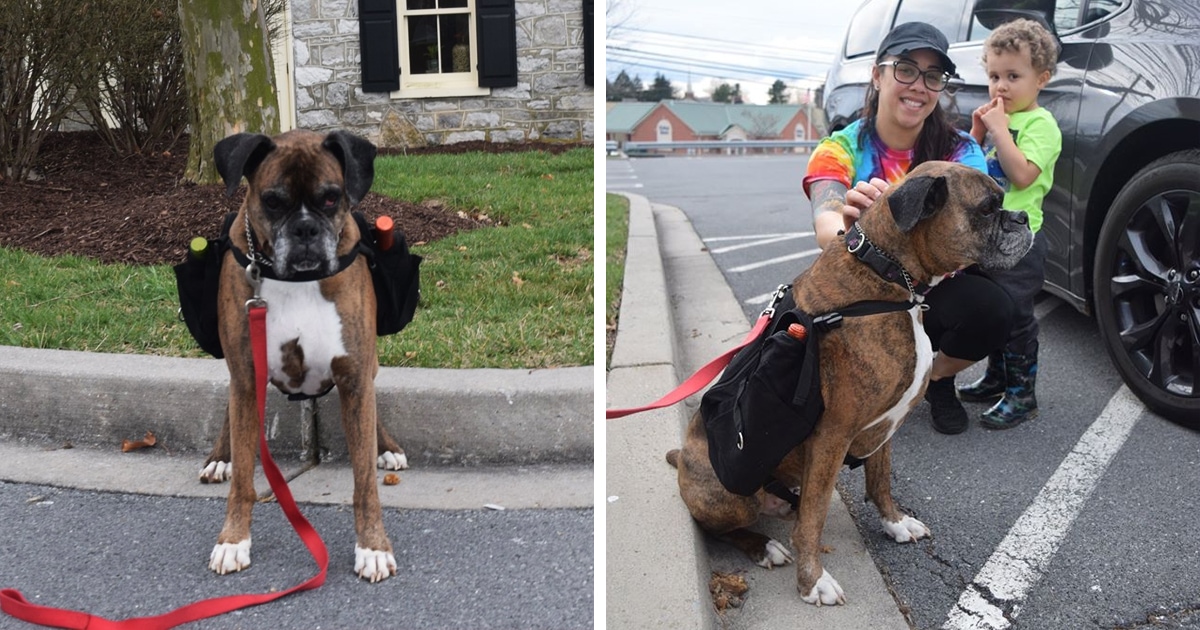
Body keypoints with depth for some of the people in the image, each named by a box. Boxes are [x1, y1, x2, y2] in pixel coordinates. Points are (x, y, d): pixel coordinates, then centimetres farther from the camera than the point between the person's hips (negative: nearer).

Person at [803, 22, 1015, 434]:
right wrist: (852, 233, -56)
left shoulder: (961, 151, -7)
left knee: (992, 309, -29)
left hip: (933, 291, 1)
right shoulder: (840, 150, -11)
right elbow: (826, 228, -30)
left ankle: (938, 378, 5)